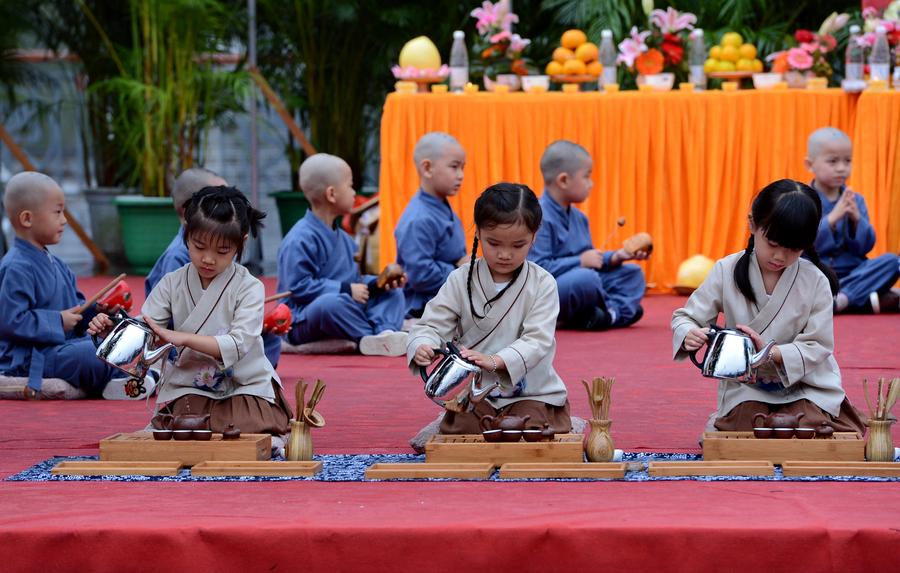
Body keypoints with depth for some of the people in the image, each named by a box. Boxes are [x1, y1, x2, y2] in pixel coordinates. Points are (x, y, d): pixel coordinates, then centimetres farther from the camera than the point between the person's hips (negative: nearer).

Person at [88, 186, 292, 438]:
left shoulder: (249, 288, -11)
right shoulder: (172, 284, -1)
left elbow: (237, 345, -23)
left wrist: (183, 338, -34)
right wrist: (113, 330, -29)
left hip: (244, 386, -2)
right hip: (190, 388, 2)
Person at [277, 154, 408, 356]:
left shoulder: (343, 238, 15)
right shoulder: (300, 240, -16)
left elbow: (356, 280, 19)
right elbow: (298, 287, -23)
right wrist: (345, 289, -23)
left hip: (346, 310, 9)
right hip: (303, 321, -9)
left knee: (393, 292, 4)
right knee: (332, 302, -41)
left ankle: (386, 330, -26)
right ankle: (369, 337, -27)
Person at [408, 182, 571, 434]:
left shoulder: (542, 284, -8)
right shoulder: (461, 281, -2)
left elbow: (537, 340, -16)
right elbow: (432, 325, -5)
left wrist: (495, 361, -34)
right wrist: (422, 347, -31)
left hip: (530, 392, -1)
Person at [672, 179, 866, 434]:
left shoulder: (815, 281, -13)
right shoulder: (727, 271, -11)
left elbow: (818, 346, -13)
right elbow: (685, 317, -6)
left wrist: (772, 353, -31)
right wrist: (689, 335, -32)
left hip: (804, 383, 0)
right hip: (747, 386, 0)